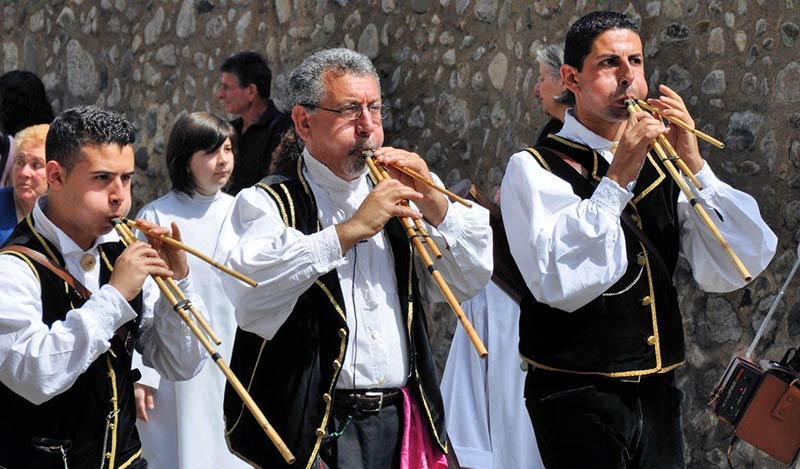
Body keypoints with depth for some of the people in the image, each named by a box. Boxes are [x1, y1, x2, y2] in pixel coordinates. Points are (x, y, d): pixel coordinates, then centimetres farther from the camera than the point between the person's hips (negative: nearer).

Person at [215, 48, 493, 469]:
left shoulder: (399, 195, 13)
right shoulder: (268, 202, -5)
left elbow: (470, 280, 9)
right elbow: (252, 297, -24)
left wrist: (433, 204, -5)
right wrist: (349, 231, -25)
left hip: (403, 422, 5)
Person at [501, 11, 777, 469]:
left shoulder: (659, 165, 7)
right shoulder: (533, 169, -6)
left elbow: (735, 269, -2)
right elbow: (559, 284, -22)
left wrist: (693, 164, -10)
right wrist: (617, 178, -20)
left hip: (657, 395, 5)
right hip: (578, 396, -5)